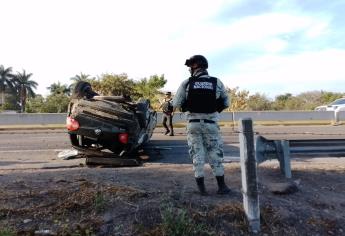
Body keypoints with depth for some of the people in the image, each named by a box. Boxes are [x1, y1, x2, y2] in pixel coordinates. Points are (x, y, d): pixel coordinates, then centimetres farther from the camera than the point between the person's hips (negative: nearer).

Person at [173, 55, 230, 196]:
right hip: (211, 123, 0)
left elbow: (176, 104, -4)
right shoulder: (217, 82, -2)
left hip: (193, 123, 0)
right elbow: (225, 103, 6)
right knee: (215, 154, 11)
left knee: (197, 154, 8)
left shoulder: (186, 83, -6)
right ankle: (221, 186, 16)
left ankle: (201, 188, 11)